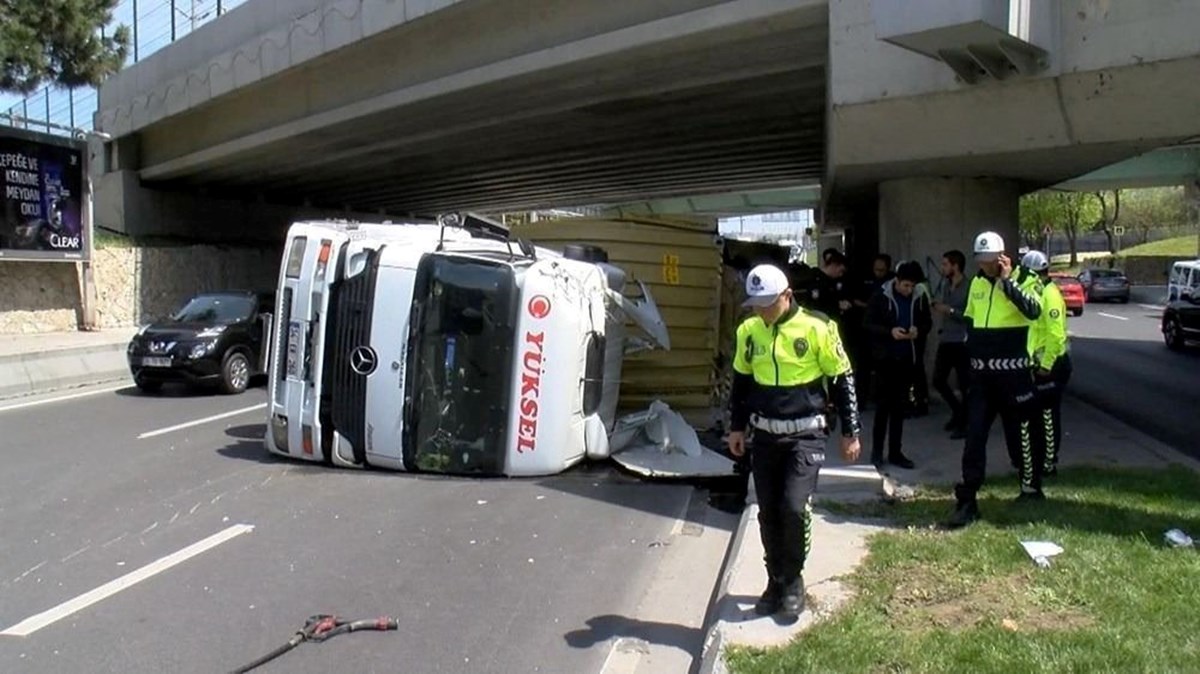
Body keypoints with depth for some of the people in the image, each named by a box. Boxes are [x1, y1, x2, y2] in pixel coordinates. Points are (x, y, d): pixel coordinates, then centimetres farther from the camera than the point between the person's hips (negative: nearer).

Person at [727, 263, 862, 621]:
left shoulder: (817, 328, -11)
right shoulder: (748, 331, 2)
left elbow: (842, 380, -3)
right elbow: (741, 381, 15)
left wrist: (850, 433, 0)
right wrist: (737, 426, 15)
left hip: (805, 435, -4)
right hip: (764, 436, 4)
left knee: (794, 507, -14)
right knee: (768, 513, 8)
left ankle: (792, 582, 9)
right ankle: (776, 581, 26)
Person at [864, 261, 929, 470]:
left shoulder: (920, 298, 1)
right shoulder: (881, 296, -8)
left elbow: (927, 322, 11)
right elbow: (868, 323, -7)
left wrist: (919, 330, -11)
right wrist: (890, 331, -22)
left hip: (908, 358, 4)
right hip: (885, 357, -4)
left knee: (900, 405, 10)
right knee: (883, 405, -2)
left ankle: (895, 452, 18)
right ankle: (876, 452, 7)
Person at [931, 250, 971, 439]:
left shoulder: (969, 287, -14)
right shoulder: (945, 285, 10)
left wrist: (950, 311, -19)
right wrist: (937, 307, 8)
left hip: (962, 343, -8)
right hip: (945, 340, 8)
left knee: (964, 385, 0)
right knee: (938, 380, 11)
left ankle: (963, 423, 12)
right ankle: (957, 410, 33)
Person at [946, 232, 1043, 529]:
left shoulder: (1022, 280, -7)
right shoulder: (976, 284, 10)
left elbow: (1033, 311, -27)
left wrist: (1007, 280, -24)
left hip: (1012, 373, -4)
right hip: (981, 374, 5)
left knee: (1019, 435, 9)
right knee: (974, 437, 0)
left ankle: (1030, 489, 31)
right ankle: (967, 501, 1)